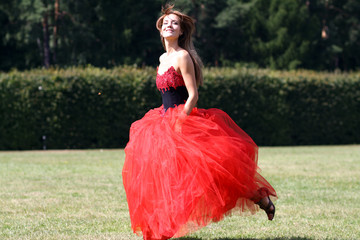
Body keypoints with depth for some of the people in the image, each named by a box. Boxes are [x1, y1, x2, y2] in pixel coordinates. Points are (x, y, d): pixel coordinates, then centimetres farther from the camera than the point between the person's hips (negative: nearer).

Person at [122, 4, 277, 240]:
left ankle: (259, 197, 1)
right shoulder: (163, 58, 14)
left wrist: (179, 123, -19)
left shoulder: (183, 57, -12)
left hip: (185, 123, -9)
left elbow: (193, 95, -16)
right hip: (165, 122, 9)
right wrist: (166, 121, 19)